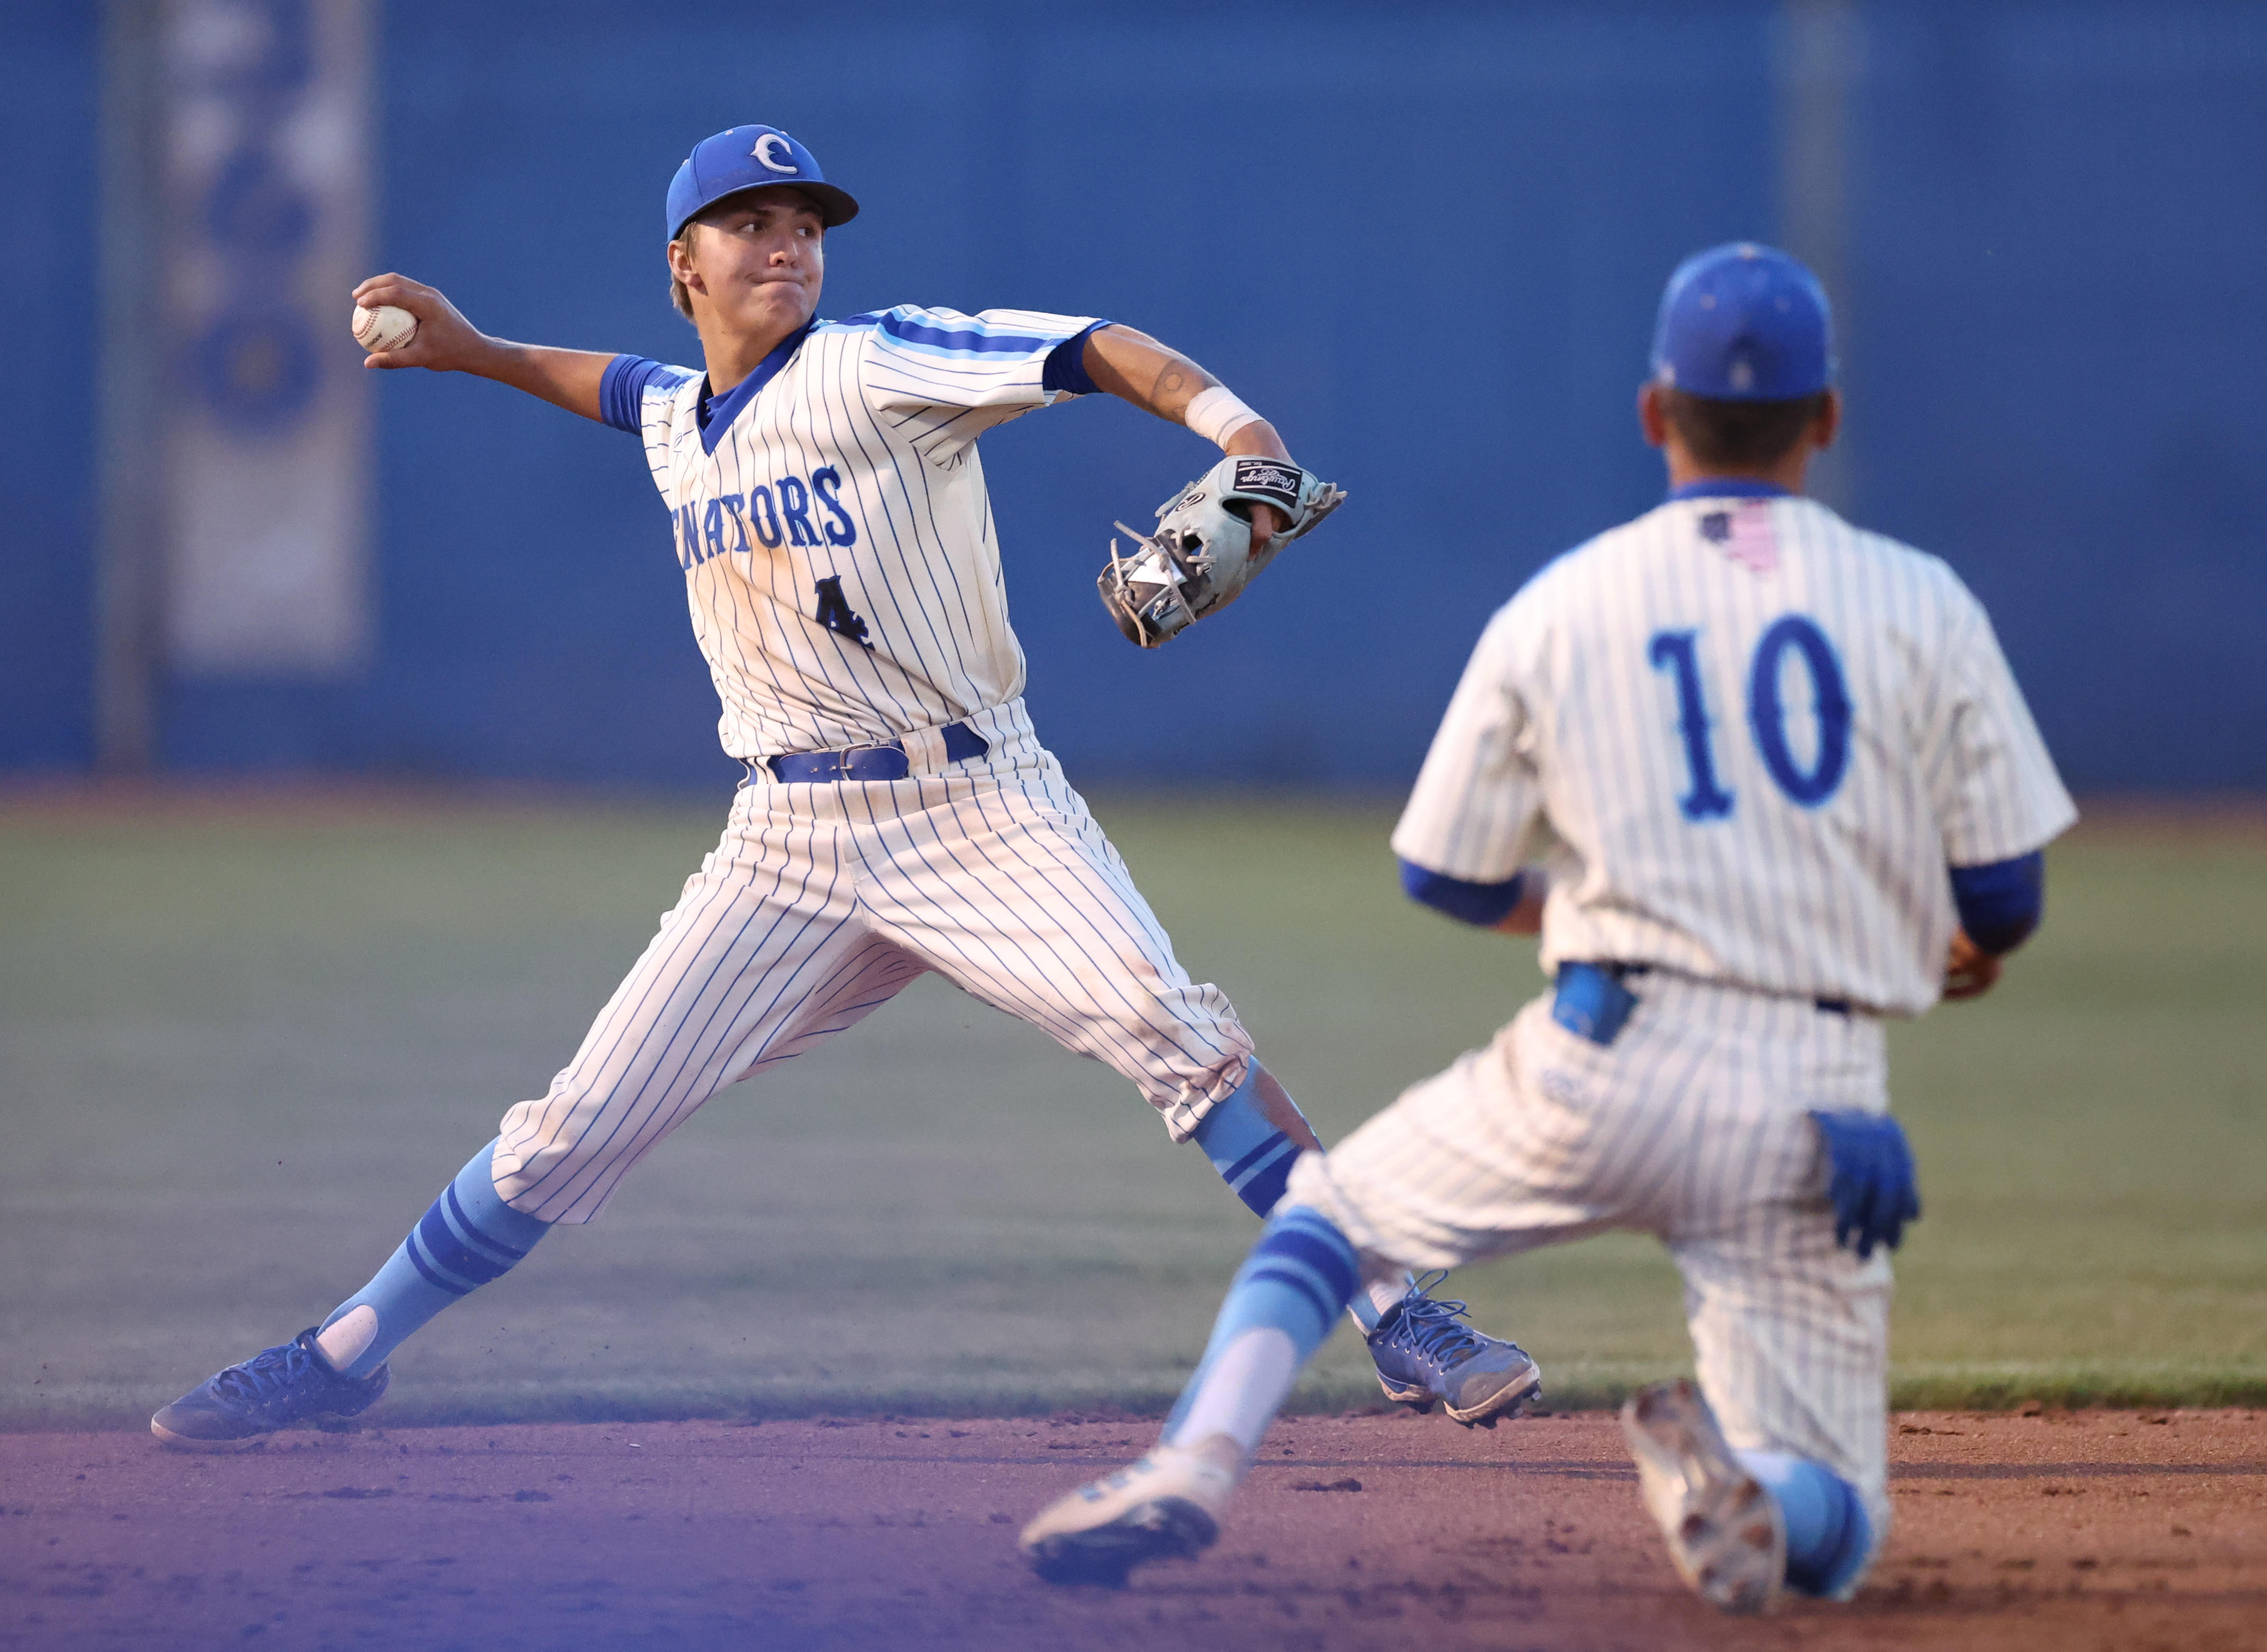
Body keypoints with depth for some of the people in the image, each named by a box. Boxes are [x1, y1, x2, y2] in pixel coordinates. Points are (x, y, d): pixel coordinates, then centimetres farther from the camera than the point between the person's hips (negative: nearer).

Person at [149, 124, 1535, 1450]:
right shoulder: (677, 421, 12)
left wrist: (1242, 436, -33)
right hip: (794, 842, 5)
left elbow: (1095, 353, -18)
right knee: (584, 1123, 2)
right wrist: (473, 351, 31)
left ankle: (1404, 1325, -20)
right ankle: (345, 1354, 15)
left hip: (980, 812, -5)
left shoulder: (874, 368, -8)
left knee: (1180, 1039, -24)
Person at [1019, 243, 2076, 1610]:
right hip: (1812, 1109, 0)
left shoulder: (1558, 609, 6)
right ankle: (1736, 1488, -29)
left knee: (1327, 1212, 26)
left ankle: (1195, 1470, -2)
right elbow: (2007, 897, 4)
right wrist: (1959, 944, 28)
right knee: (1828, 1527, 9)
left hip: (1601, 1060, 1)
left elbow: (1449, 879, 13)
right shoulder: (1923, 604, 3)